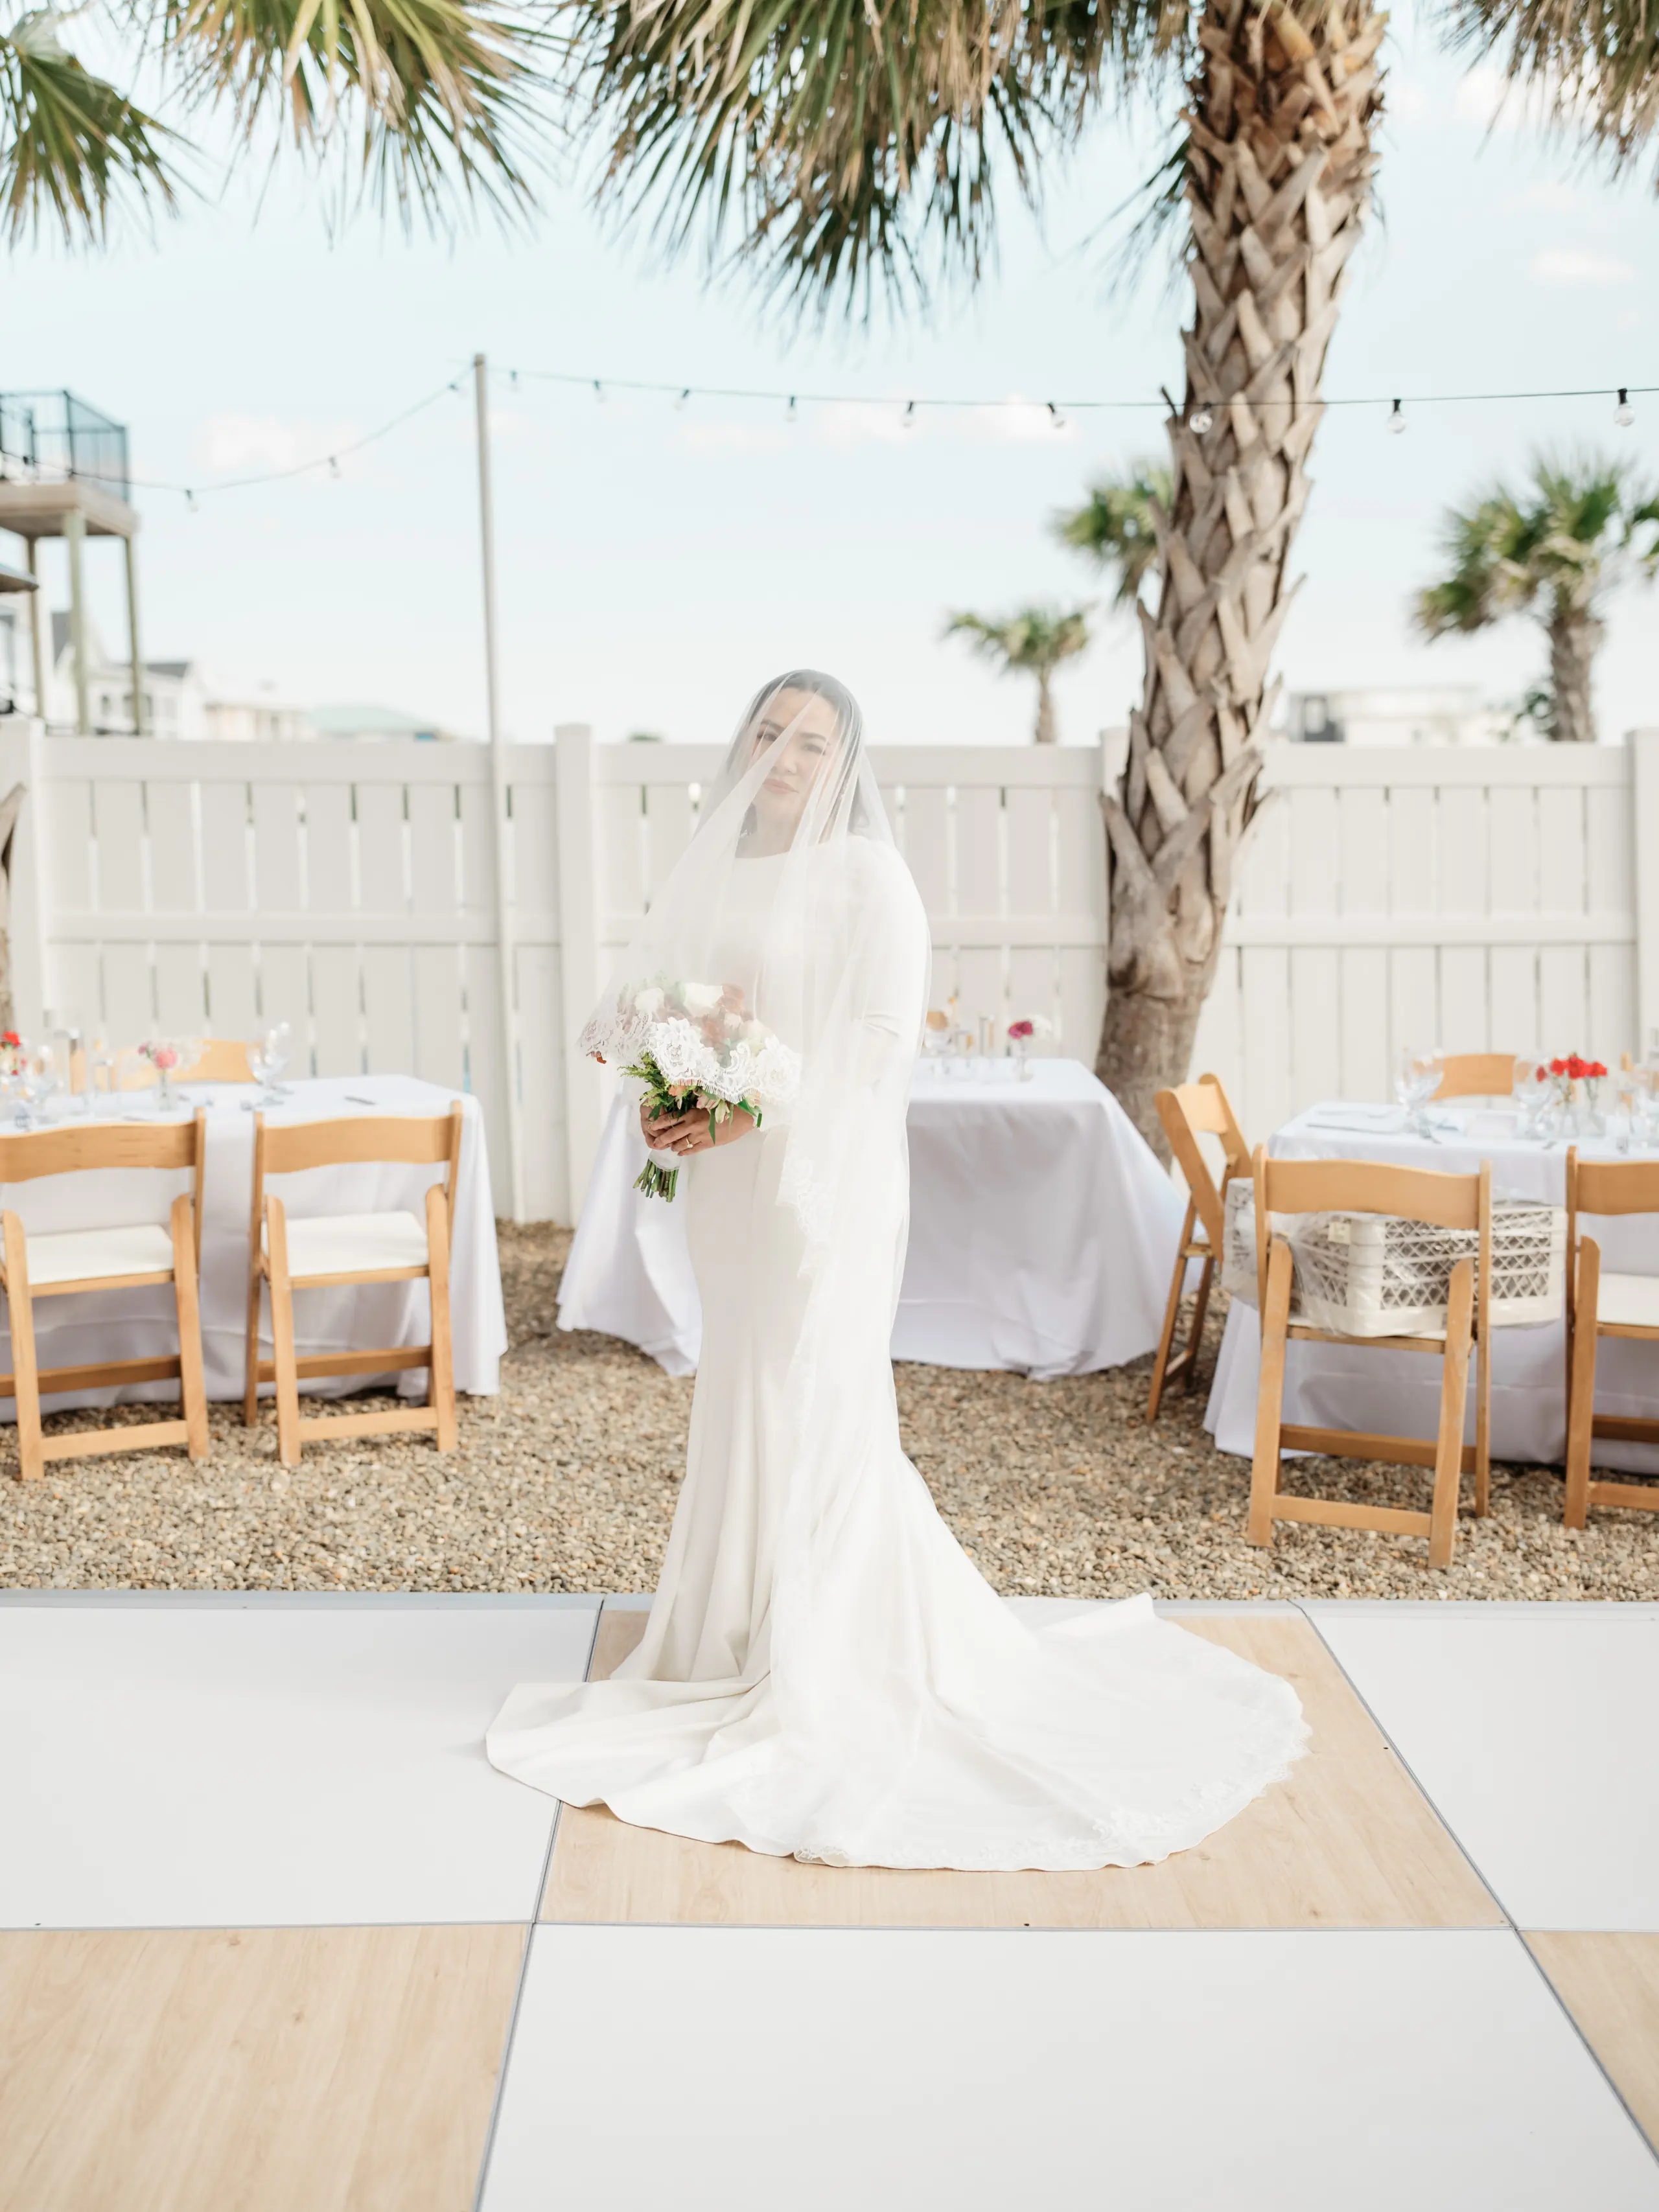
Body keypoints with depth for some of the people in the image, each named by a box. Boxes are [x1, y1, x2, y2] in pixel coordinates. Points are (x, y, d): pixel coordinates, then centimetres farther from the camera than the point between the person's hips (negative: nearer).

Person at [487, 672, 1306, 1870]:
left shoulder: (865, 875, -8)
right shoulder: (719, 869, 12)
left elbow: (882, 1041, -15)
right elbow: (647, 1002, 13)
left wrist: (750, 1112, -20)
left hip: (822, 1174, -7)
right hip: (732, 1179, 7)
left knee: (813, 1406, -2)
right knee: (745, 1404, 14)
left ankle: (823, 1677, 10)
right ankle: (748, 1639, 28)